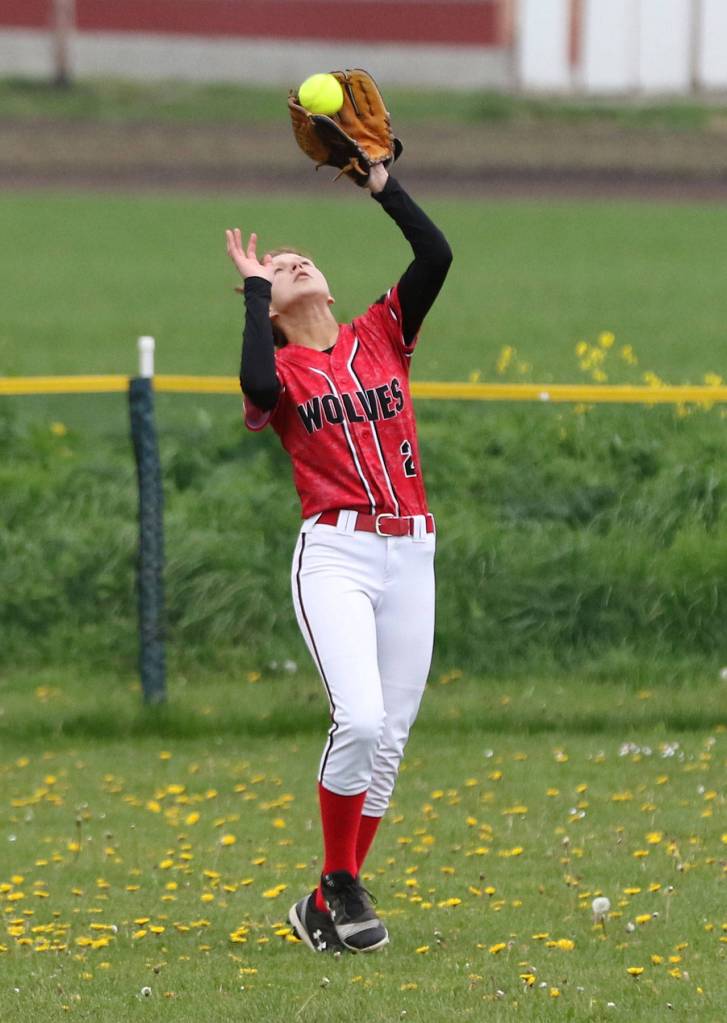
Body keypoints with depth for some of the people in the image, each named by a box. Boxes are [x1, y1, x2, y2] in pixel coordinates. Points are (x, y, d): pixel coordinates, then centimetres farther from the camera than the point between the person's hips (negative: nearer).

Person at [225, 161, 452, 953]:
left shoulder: (382, 337, 14)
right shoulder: (281, 367, 5)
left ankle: (330, 907, 11)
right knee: (361, 719, -22)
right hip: (334, 555, -4)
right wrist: (254, 291, -7)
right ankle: (341, 885, -6)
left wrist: (378, 180, -1)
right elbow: (260, 390, -20)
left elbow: (436, 255, 1)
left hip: (410, 557, 4)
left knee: (389, 739, 3)